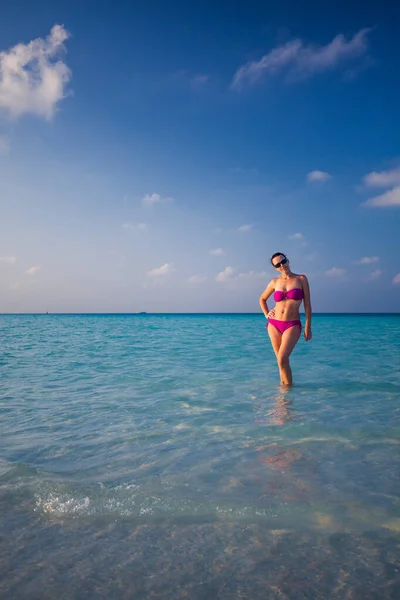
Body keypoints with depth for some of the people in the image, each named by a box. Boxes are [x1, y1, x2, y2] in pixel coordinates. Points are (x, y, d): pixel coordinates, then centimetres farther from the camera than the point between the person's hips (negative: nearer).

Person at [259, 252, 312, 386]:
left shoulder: (301, 279, 1)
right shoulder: (275, 282, 7)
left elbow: (307, 304, 1)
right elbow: (262, 299, 23)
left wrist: (308, 327, -3)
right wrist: (266, 314, 8)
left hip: (292, 325, -3)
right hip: (274, 325, 3)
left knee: (282, 359, -17)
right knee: (282, 360, 7)